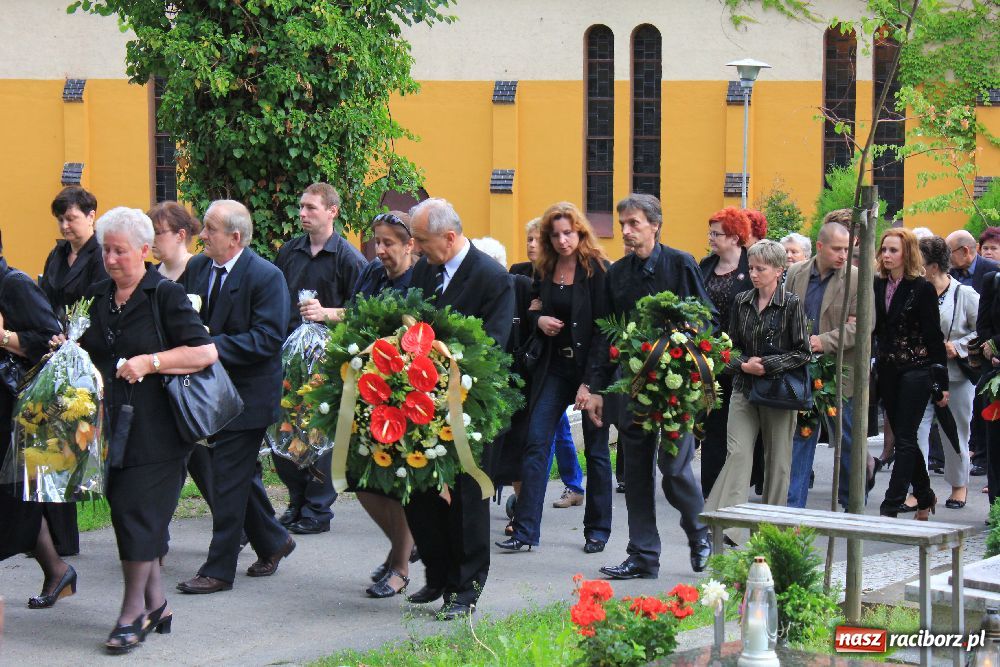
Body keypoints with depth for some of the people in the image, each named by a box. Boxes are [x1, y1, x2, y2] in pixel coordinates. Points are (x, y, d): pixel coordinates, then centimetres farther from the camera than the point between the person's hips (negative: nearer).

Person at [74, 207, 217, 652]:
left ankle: (134, 610, 0)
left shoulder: (165, 295, -6)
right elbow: (84, 351, 25)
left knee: (139, 512, -7)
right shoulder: (95, 298, 13)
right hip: (109, 425, 6)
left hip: (155, 427, -6)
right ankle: (156, 604, 17)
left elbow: (205, 352, -12)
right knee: (125, 511, 7)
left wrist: (150, 362, -18)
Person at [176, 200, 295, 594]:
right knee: (241, 475, 17)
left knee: (229, 479, -5)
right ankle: (273, 542, 35)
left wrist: (212, 345, -26)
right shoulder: (197, 267, 5)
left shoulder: (266, 277, -16)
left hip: (248, 395, -7)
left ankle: (219, 570, 2)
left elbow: (267, 339, -21)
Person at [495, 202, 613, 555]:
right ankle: (525, 529, -3)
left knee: (596, 450, 6)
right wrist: (539, 319, -4)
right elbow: (532, 309, 21)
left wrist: (589, 382, -18)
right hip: (553, 367, 5)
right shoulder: (544, 270, 6)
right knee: (536, 443, -4)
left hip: (590, 368, -5)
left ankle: (598, 529, 17)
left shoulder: (597, 269, -10)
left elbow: (603, 328, -13)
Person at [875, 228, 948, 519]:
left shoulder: (922, 288, -9)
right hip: (887, 371, 6)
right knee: (902, 437, 14)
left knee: (905, 439, -6)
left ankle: (891, 507, -8)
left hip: (916, 371, -6)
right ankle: (924, 496, 30)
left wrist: (941, 382, -9)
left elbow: (934, 337, -8)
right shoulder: (877, 286, 7)